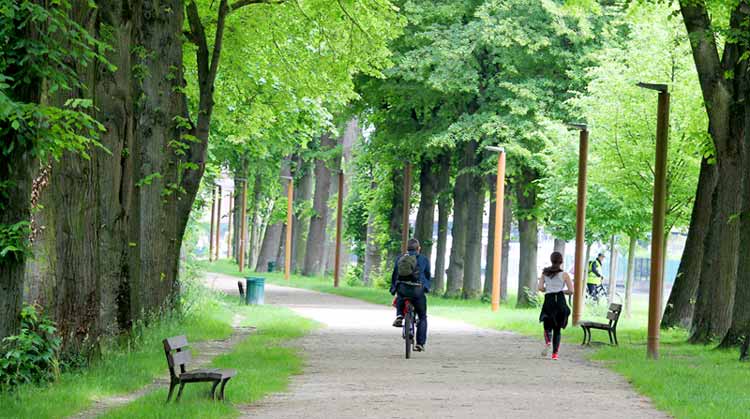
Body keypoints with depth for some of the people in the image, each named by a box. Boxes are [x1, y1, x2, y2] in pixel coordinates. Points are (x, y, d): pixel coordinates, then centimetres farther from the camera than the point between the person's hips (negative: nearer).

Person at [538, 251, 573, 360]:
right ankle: (555, 353, 3)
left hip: (548, 301, 1)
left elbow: (540, 287, -2)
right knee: (557, 329, 11)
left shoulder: (545, 273, 7)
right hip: (560, 302, -1)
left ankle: (548, 342, -21)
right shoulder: (564, 275, 1)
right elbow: (571, 291, -4)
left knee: (548, 327, 12)